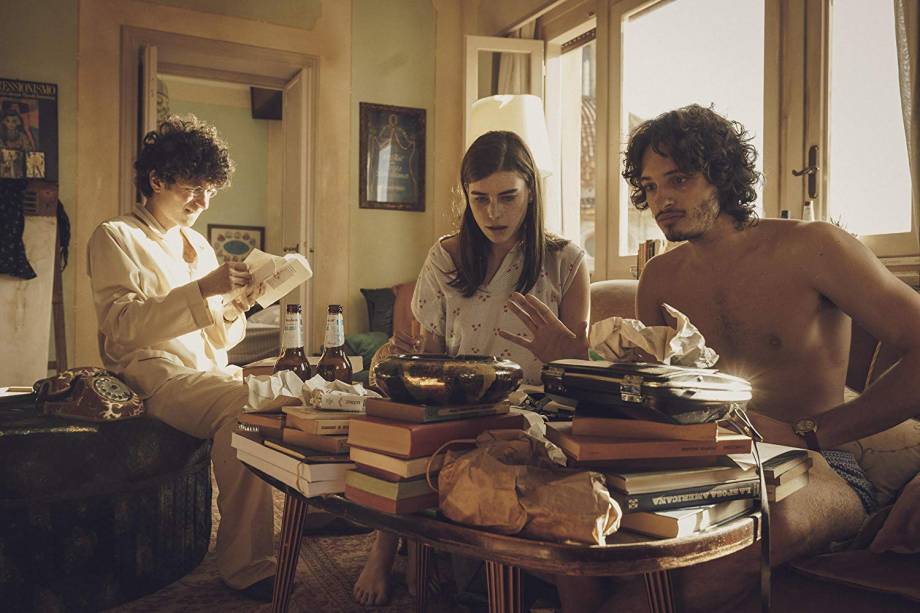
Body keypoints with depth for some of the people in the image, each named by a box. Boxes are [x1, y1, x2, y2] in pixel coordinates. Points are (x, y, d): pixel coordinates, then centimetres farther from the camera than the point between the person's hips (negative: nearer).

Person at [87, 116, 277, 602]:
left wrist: (234, 310, -2)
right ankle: (247, 566, -27)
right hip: (152, 373, -6)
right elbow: (121, 325, -13)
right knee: (242, 405, -35)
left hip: (209, 370, 7)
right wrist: (203, 289, -19)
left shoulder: (199, 246, 23)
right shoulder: (116, 237, 4)